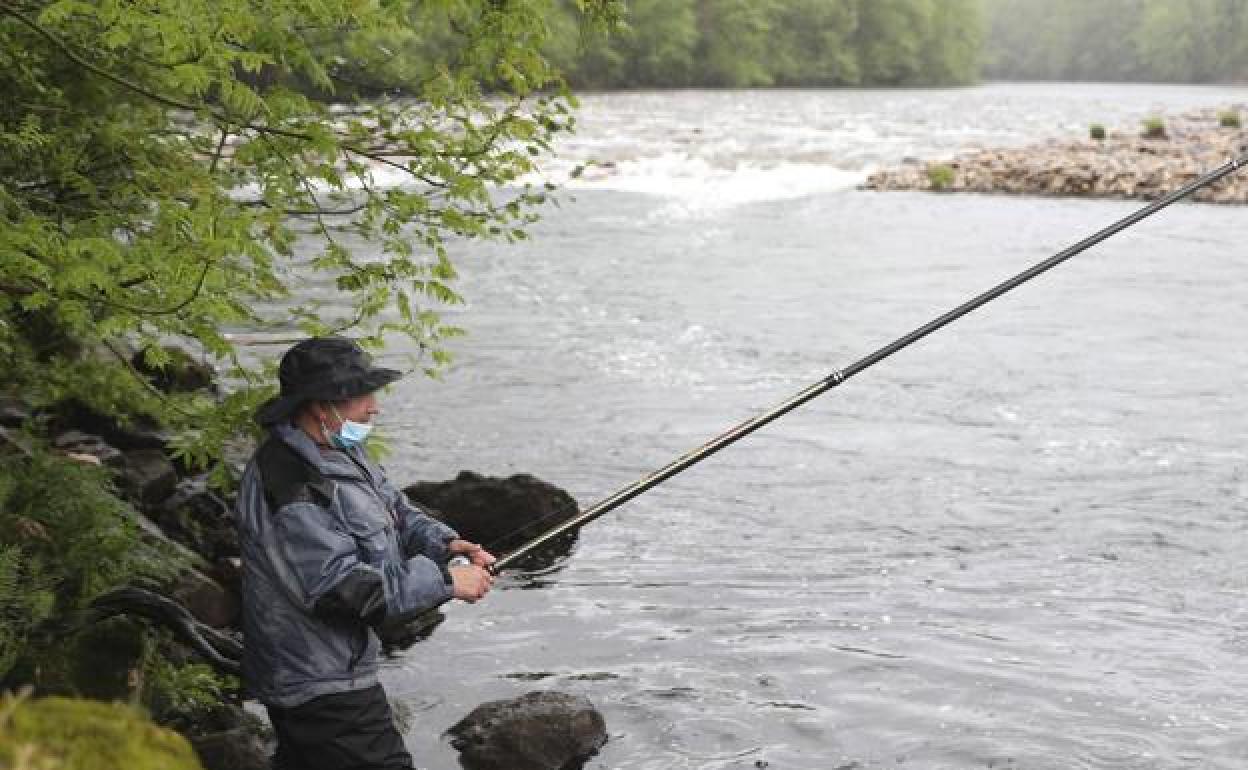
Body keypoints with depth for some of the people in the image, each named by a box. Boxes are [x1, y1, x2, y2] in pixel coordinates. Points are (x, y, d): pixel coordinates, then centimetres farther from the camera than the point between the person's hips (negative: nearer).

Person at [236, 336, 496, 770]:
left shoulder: (340, 451, 6)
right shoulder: (291, 490, -27)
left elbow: (393, 510, 13)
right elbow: (344, 587, -30)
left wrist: (445, 544, -7)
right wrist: (445, 581, -24)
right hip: (324, 687, -10)